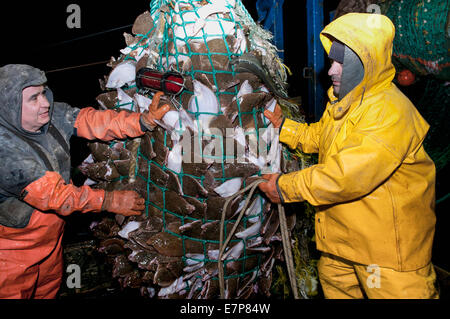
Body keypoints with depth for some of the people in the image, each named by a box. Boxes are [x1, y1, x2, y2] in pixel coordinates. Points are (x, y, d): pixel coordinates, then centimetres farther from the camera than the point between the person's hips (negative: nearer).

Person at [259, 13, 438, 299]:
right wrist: (283, 125, 8)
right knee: (336, 289, 24)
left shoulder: (390, 111, -26)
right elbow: (316, 137, 22)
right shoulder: (343, 102, 6)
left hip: (389, 244, -9)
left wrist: (285, 187, -23)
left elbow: (345, 176, -32)